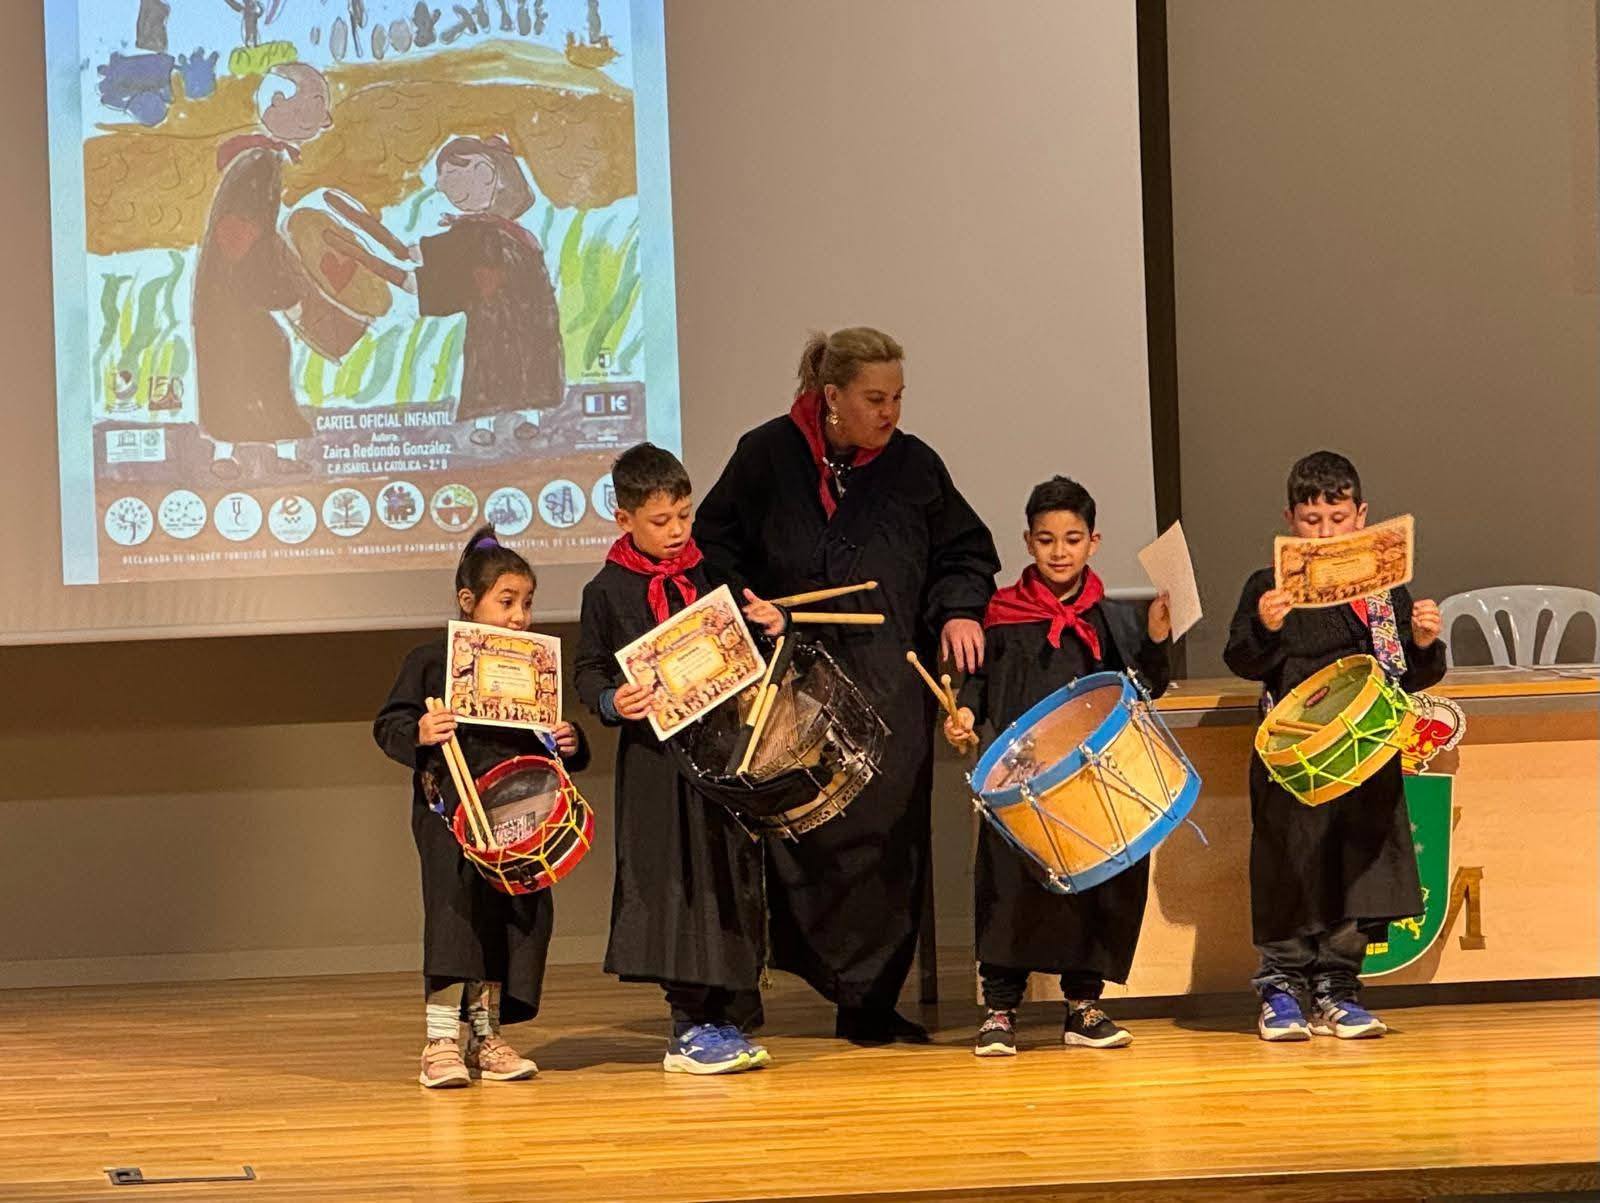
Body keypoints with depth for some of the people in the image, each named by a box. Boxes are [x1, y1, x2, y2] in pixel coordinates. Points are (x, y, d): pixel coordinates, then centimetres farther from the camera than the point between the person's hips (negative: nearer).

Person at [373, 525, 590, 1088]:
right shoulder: (431, 660, -1)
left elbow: (546, 737, 21)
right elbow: (388, 725, 0)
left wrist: (569, 746, 0)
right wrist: (418, 735, -20)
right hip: (449, 807, -5)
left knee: (521, 916, 5)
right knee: (454, 912, -13)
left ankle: (485, 1037, 17)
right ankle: (441, 1041, -9)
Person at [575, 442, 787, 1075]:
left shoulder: (708, 574, 12)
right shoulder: (608, 591, 1)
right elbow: (588, 671, 3)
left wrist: (771, 624, -1)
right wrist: (612, 702, -17)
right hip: (655, 756, -4)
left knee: (732, 876, 5)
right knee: (676, 881, -6)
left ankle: (725, 1019, 12)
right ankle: (688, 1028, -2)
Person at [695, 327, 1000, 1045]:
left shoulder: (914, 466, 7)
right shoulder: (766, 457, 1)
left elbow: (965, 553, 16)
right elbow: (712, 547, 10)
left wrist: (960, 609, -3)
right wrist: (742, 603, -8)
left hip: (890, 692, 2)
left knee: (889, 837, -1)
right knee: (797, 841, -5)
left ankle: (871, 1003, 5)